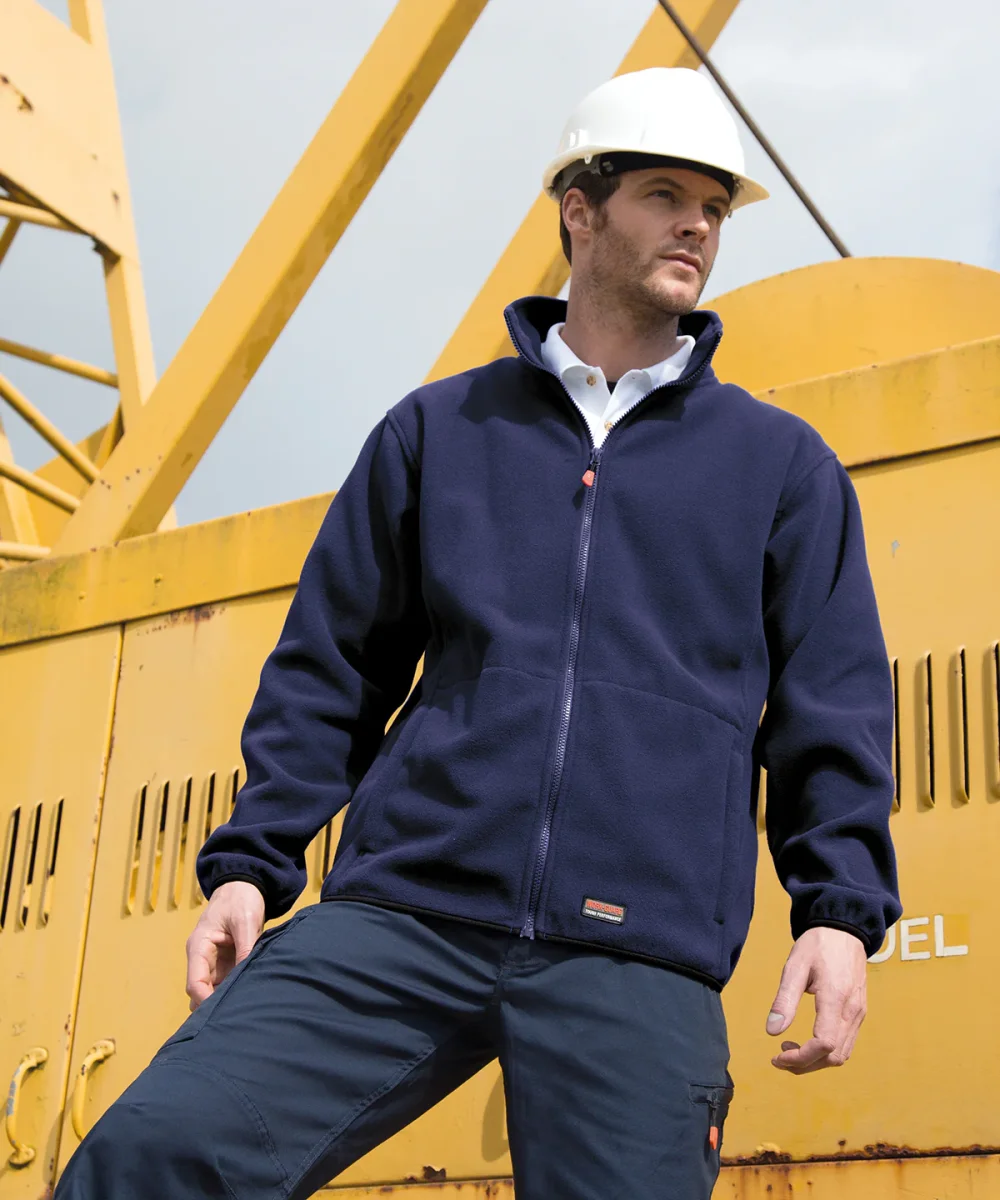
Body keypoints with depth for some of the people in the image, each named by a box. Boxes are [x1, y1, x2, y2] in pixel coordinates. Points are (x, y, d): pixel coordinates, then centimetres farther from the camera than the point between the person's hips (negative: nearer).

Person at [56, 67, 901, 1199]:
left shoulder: (783, 465, 16)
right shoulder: (437, 429, 16)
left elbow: (835, 710, 12)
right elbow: (330, 664, 15)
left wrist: (840, 908, 0)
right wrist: (251, 861, 7)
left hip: (639, 959, 0)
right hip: (401, 916, 0)